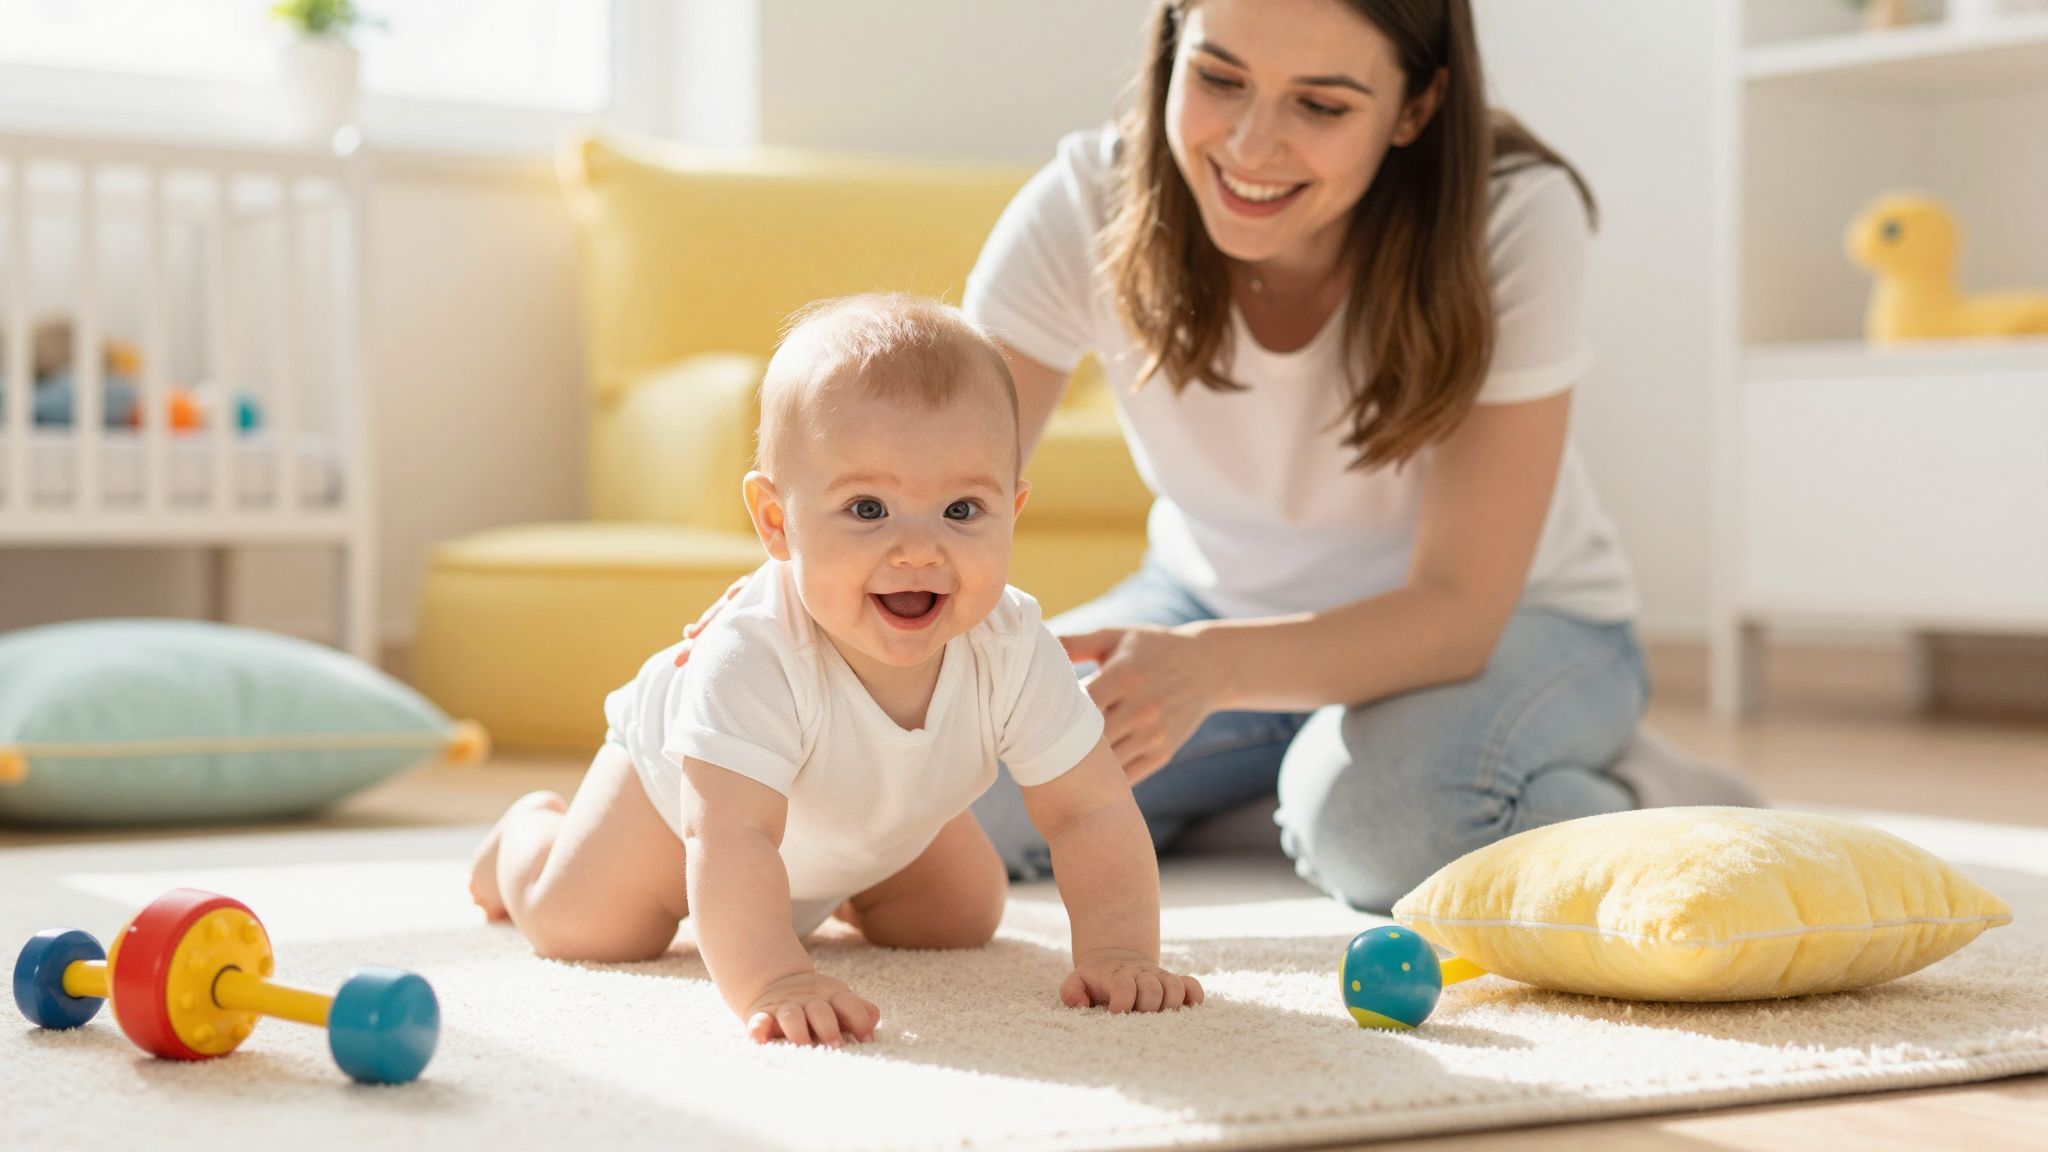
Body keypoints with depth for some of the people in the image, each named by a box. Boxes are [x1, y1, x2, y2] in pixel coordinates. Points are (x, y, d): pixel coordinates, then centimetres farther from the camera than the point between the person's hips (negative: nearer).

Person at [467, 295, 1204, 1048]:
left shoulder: (1012, 652, -37)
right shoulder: (755, 658, -50)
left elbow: (1091, 812, -32)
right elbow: (732, 837, -56)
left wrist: (1117, 952, -47)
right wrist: (770, 982, -71)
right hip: (680, 783, -4)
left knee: (962, 921, 9)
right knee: (576, 924, -5)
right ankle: (531, 829, 32)